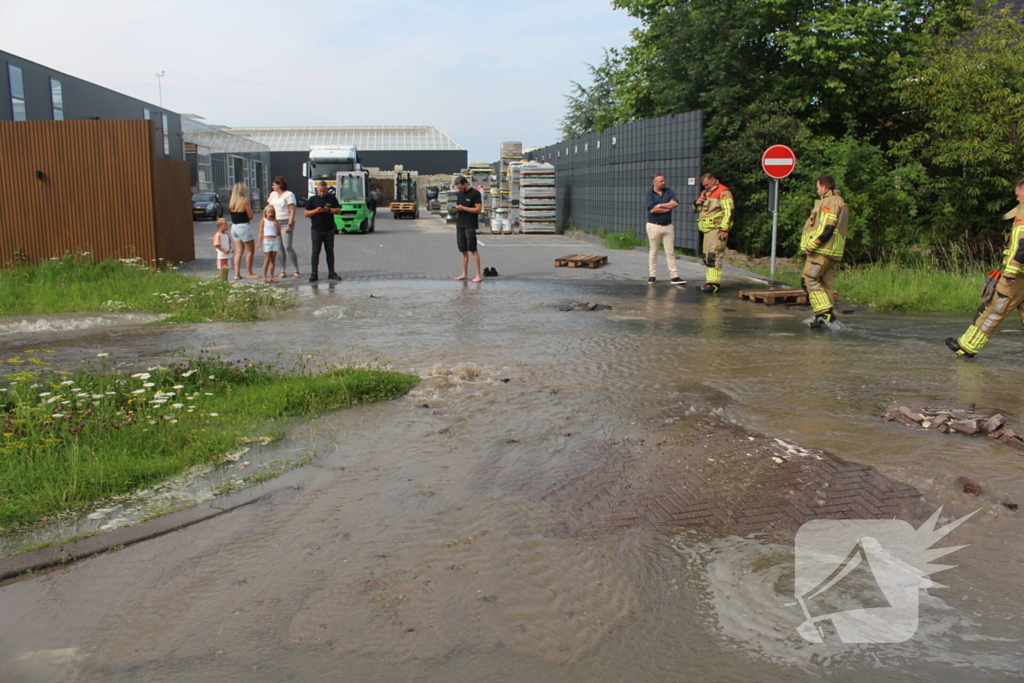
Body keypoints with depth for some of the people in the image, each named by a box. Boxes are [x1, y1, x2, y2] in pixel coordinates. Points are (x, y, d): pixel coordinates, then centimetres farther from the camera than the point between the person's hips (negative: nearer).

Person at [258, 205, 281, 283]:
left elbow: (278, 233, 8)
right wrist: (260, 242, -6)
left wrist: (276, 226, -8)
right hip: (267, 240, -4)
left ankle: (271, 277, 8)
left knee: (273, 260, 5)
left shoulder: (275, 221, 10)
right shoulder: (263, 221, 2)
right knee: (267, 259, -6)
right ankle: (264, 277, -2)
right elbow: (261, 232, 0)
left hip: (275, 240, 4)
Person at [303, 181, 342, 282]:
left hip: (329, 230, 1)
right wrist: (316, 211, -13)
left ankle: (331, 273, 11)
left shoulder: (332, 198, 7)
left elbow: (338, 210, 5)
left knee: (330, 252, 6)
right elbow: (306, 214, 3)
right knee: (315, 252, -2)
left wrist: (329, 210, -12)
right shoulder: (312, 200, 5)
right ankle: (313, 274, 0)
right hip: (316, 230, -1)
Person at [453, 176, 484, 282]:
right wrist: (456, 209, 0)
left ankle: (478, 275, -8)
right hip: (460, 224, 7)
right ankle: (465, 274, 16)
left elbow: (478, 209, -12)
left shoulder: (475, 193, -7)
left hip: (470, 225, -7)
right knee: (463, 250, 9)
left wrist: (463, 208, -13)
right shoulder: (460, 193, 15)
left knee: (473, 250, -9)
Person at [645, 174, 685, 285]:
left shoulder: (668, 191, 7)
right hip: (654, 226, -3)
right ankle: (652, 275, 13)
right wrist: (668, 208, -8)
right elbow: (652, 209, -18)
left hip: (668, 226, 3)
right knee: (653, 252, 5)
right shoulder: (649, 193, -3)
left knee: (670, 252, 3)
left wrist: (660, 205, -11)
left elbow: (675, 203, -8)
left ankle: (674, 276, 3)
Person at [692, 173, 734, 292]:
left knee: (714, 255, -17)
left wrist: (724, 229, -19)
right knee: (706, 255, 9)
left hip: (717, 229, -9)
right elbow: (697, 210, 28)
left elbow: (728, 211, -13)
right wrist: (697, 203, 4)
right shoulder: (705, 193, 21)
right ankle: (709, 281, 15)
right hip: (707, 229, 9)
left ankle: (714, 282, -21)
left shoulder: (723, 192, -6)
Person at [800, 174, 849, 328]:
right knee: (826, 284, 11)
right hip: (833, 252, 10)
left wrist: (811, 245, -16)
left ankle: (823, 312, -17)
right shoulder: (841, 203, 22)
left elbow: (826, 228, -21)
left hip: (822, 250, -10)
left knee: (809, 279, -9)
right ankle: (828, 315, 10)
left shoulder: (829, 202, -11)